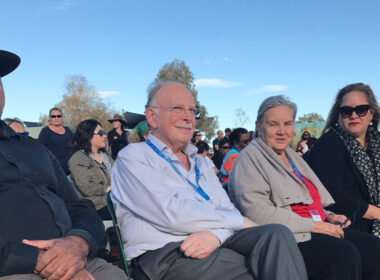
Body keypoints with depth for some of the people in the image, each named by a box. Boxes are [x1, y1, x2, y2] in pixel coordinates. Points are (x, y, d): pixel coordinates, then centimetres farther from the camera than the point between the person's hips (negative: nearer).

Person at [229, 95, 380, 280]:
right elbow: (257, 211, -18)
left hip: (317, 229, 9)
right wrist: (313, 225, -16)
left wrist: (328, 216, 8)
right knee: (345, 254, -29)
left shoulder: (292, 156, 23)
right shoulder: (249, 158, -5)